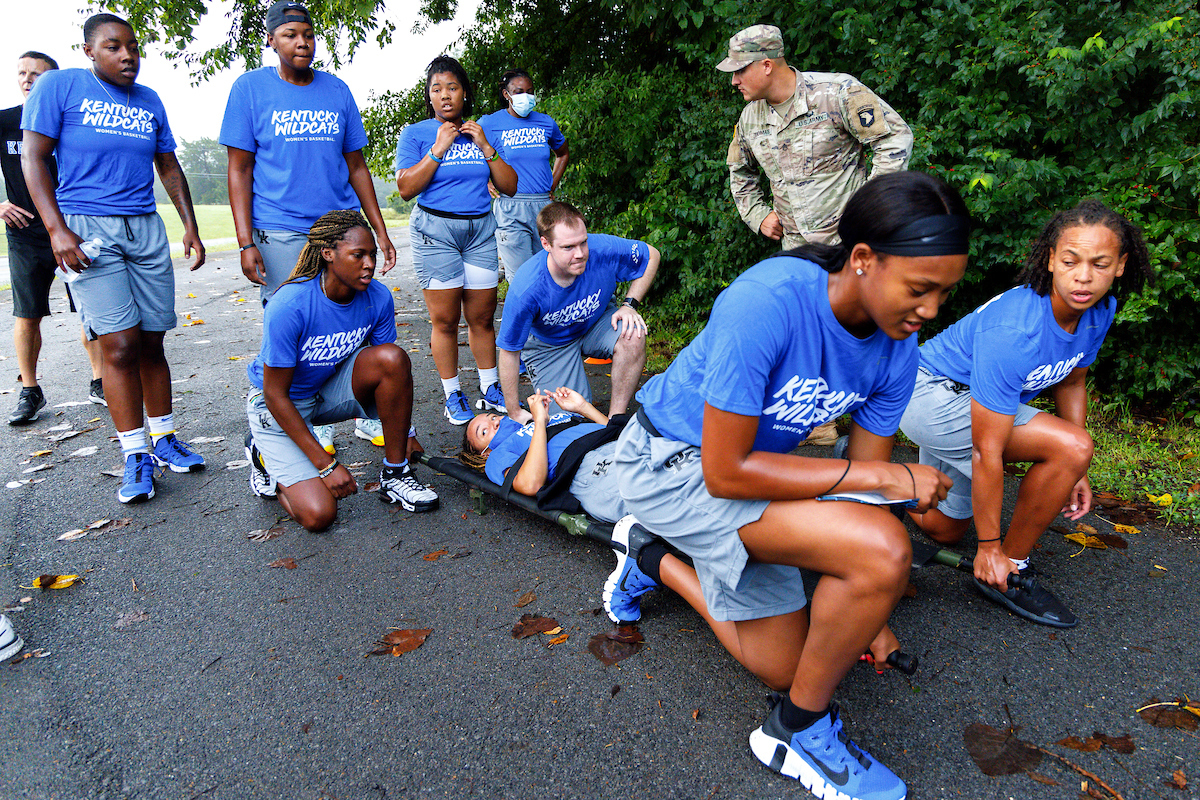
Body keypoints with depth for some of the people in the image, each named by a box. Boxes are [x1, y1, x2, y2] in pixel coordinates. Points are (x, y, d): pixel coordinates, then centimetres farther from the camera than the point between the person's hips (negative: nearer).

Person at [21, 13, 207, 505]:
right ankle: (135, 457, -3)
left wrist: (190, 226, 10)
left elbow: (169, 168, 19)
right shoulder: (59, 86, 1)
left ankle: (163, 440, 15)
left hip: (146, 229, 4)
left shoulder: (149, 101, 14)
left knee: (152, 343, 4)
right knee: (120, 345, -11)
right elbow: (33, 157, -3)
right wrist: (57, 229, -13)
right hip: (86, 228, -4)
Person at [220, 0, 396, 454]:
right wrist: (245, 243, -9)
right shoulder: (251, 88, 3)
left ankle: (367, 416, 16)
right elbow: (239, 170, 0)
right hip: (281, 233, -2)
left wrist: (380, 231, 10)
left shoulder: (337, 90, 11)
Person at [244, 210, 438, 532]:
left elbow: (390, 372, -1)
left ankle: (395, 474, -11)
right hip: (282, 403, -4)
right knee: (318, 515, -19)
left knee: (394, 358, -27)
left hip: (333, 390, 4)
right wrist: (327, 464, -26)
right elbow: (275, 394, -24)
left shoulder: (377, 297, -16)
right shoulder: (289, 306, -30)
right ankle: (266, 456, 14)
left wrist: (407, 436, -4)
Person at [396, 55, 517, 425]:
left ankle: (490, 389, 18)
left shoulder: (482, 132, 12)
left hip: (481, 229, 3)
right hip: (436, 230, -3)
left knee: (482, 316, 5)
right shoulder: (416, 134, 4)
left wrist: (485, 147, -4)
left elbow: (509, 187, 6)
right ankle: (452, 394, 11)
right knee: (445, 319, -2)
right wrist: (439, 148, -11)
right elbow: (406, 188, -8)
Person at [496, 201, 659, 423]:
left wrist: (629, 305, -21)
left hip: (597, 321, 2)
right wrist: (515, 413, -15)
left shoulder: (603, 249, -31)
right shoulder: (525, 291, -36)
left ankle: (616, 416, -13)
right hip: (550, 343, -2)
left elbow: (652, 255, -9)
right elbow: (509, 352, -23)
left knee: (633, 335, -31)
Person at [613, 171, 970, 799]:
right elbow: (726, 471, -30)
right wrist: (879, 478, -27)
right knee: (884, 549, -27)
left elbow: (868, 473, -2)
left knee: (780, 668, 18)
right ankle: (802, 729, -1)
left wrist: (867, 614, 1)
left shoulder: (897, 345, -12)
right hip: (674, 464, -7)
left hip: (749, 470, 7)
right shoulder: (766, 302, -33)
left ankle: (654, 563, 37)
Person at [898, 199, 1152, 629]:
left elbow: (1070, 383, 7)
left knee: (943, 530, 22)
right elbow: (987, 452, -32)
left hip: (968, 399, 8)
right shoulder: (1013, 333, -36)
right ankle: (1011, 572, -8)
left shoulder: (1099, 311, -12)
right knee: (1071, 447, -28)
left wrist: (1075, 474, 6)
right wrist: (990, 547, -25)